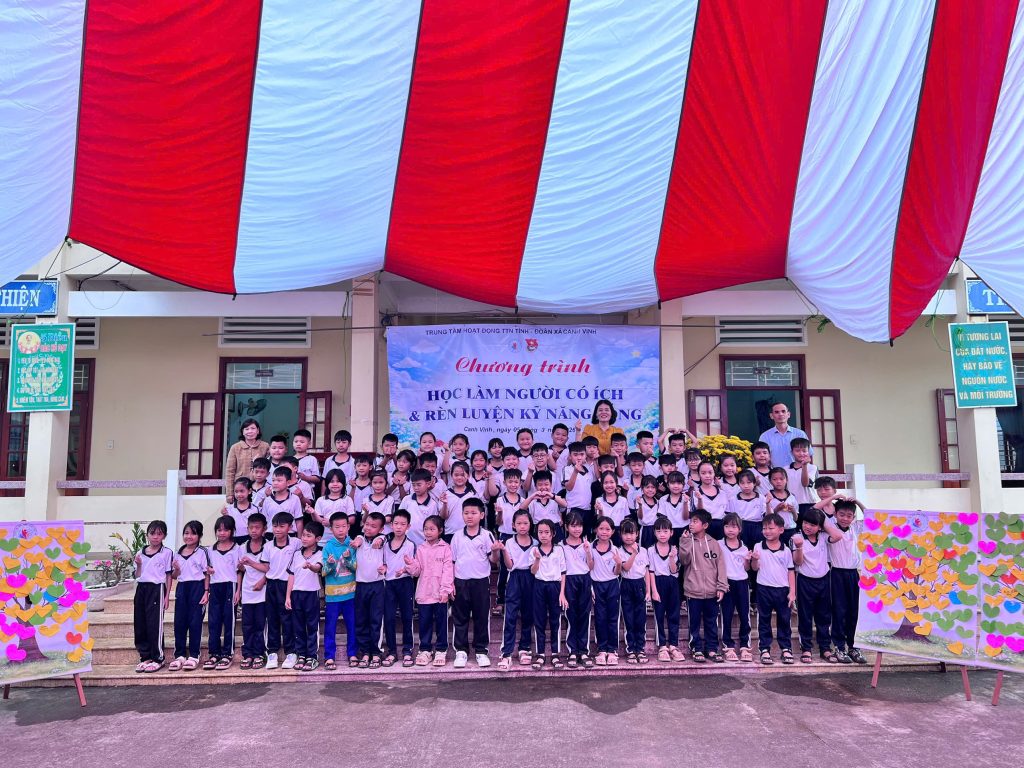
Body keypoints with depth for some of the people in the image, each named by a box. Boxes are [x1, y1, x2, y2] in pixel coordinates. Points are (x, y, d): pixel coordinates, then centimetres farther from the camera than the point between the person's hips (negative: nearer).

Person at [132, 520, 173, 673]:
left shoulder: (166, 553, -1)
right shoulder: (140, 553, 11)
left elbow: (168, 575, -1)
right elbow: (137, 575, 15)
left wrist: (167, 596, -4)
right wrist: (138, 564, -4)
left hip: (157, 588, -5)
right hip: (141, 588, 5)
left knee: (155, 624, -4)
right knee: (140, 624, 7)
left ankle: (158, 658, 5)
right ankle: (145, 656, 19)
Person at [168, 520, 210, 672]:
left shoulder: (202, 552, -3)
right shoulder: (178, 553, 11)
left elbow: (206, 573, -3)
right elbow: (175, 576, 16)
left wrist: (206, 592, -11)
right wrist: (176, 569, -7)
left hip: (197, 587, -4)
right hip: (182, 587, 5)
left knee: (195, 622, -2)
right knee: (179, 622, 4)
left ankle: (193, 656, 6)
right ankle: (179, 655, 13)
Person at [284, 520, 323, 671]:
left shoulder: (320, 554, -5)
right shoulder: (296, 554, 9)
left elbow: (318, 567, -26)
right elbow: (291, 575, 11)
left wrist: (310, 566, -50)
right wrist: (287, 596, 7)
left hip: (312, 593, -4)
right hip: (296, 593, 4)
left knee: (312, 626, 2)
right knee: (298, 626, 11)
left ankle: (312, 656, 9)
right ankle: (301, 655, 21)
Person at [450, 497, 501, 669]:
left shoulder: (487, 535, -4)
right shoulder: (457, 536, 3)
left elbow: (492, 560, -5)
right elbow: (452, 561, 7)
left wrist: (496, 551, -26)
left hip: (481, 581, -2)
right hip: (461, 581, 2)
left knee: (481, 617, 7)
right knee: (460, 617, 8)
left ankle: (481, 650, 18)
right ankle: (461, 650, 19)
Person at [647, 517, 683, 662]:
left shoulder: (674, 550, 4)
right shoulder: (651, 550, -3)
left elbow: (674, 570, -2)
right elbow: (651, 571, -5)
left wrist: (672, 557, -18)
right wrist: (654, 590, -9)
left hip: (672, 583, 2)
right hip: (658, 583, -2)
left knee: (673, 615, 5)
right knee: (659, 615, 2)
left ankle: (673, 646, 13)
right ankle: (662, 647, 9)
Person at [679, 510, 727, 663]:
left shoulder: (713, 543, 2)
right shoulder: (687, 542, 0)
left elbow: (720, 565, 1)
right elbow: (684, 560, -13)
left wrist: (721, 587, -4)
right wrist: (685, 541, -17)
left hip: (711, 592, 1)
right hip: (693, 591, -1)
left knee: (711, 622, 12)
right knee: (695, 622, 7)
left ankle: (712, 649, 23)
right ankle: (697, 649, 18)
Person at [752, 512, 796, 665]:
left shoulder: (786, 550, 2)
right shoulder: (759, 548, -1)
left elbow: (791, 571, 5)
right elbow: (755, 568, 0)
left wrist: (792, 592, 0)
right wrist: (754, 559, -22)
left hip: (783, 590, 1)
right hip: (764, 589, -1)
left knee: (784, 620, 8)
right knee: (764, 620, 6)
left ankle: (786, 648, 20)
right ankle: (765, 649, 13)